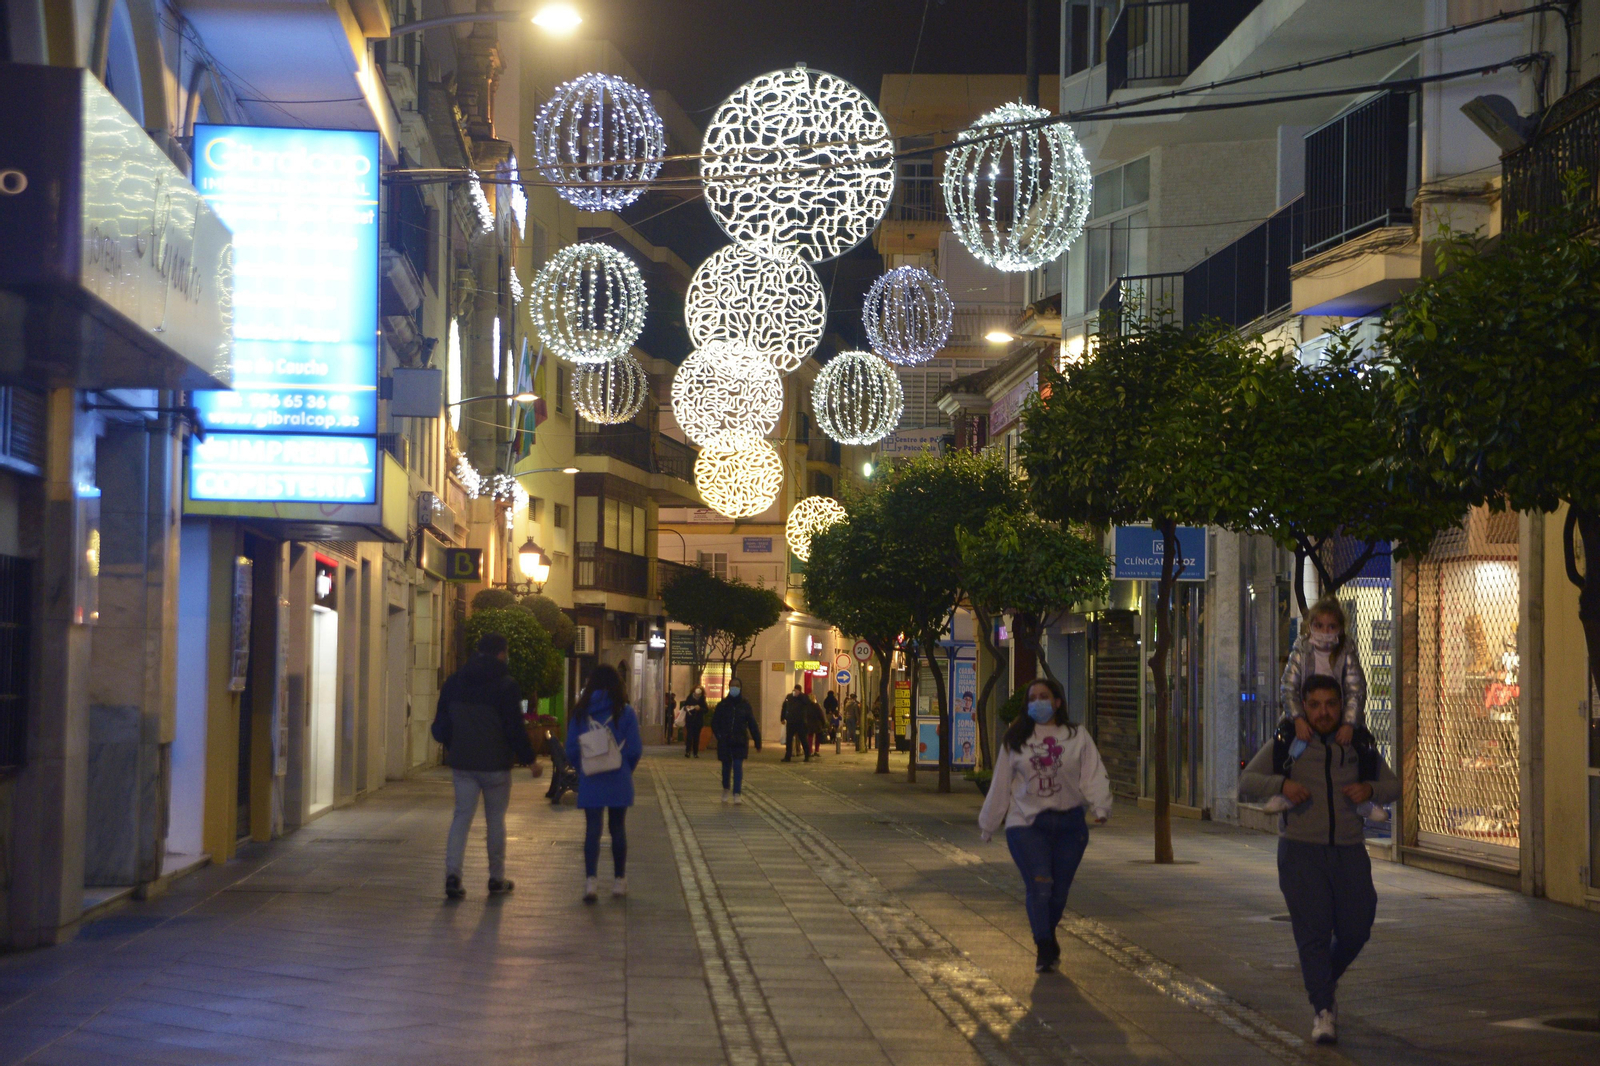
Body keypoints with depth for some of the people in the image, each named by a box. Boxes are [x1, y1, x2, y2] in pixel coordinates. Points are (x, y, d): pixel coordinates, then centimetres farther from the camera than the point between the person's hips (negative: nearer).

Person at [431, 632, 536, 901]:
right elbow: (515, 728, -11)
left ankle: (452, 874, -12)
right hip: (496, 764, -3)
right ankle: (497, 879, 16)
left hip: (462, 762, 3)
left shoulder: (454, 682, 5)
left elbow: (440, 727, 9)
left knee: (461, 817, 5)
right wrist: (528, 757, 2)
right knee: (495, 820, 9)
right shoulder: (505, 685, -11)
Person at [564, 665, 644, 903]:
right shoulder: (625, 712, -5)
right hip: (618, 781, -1)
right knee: (618, 828, 12)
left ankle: (590, 880, -15)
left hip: (590, 781, 1)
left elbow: (571, 751, 1)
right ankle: (619, 881, 20)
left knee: (592, 829, 1)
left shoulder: (580, 712, 0)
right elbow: (635, 749, -5)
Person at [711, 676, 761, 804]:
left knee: (738, 767, -7)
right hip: (725, 742, 1)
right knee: (726, 766, 11)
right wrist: (719, 735, -10)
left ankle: (737, 793, -6)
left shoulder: (745, 705, 1)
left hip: (740, 742, -1)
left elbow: (752, 724, 2)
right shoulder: (722, 705, 1)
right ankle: (726, 789, 33)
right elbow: (715, 722, 4)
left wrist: (758, 742, 1)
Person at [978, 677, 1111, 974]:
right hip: (1027, 824, -1)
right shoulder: (1015, 741, 9)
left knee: (1059, 890, 6)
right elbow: (1001, 784, 14)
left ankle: (1048, 936, 32)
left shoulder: (1077, 738, 7)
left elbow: (1094, 776, -1)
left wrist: (1101, 807, -18)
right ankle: (1045, 949, -7)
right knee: (1039, 885, -15)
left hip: (1069, 823, 1)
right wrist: (988, 824, 17)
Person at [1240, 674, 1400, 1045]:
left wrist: (1370, 789, -6)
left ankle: (1323, 980, 36)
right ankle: (1323, 1011, -3)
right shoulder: (1285, 744, 3)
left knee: (1355, 929, 7)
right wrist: (1281, 784, -19)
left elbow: (1392, 786, 17)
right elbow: (1246, 783, 0)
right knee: (1312, 931, -9)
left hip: (1350, 851, 3)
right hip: (1301, 851, -3)